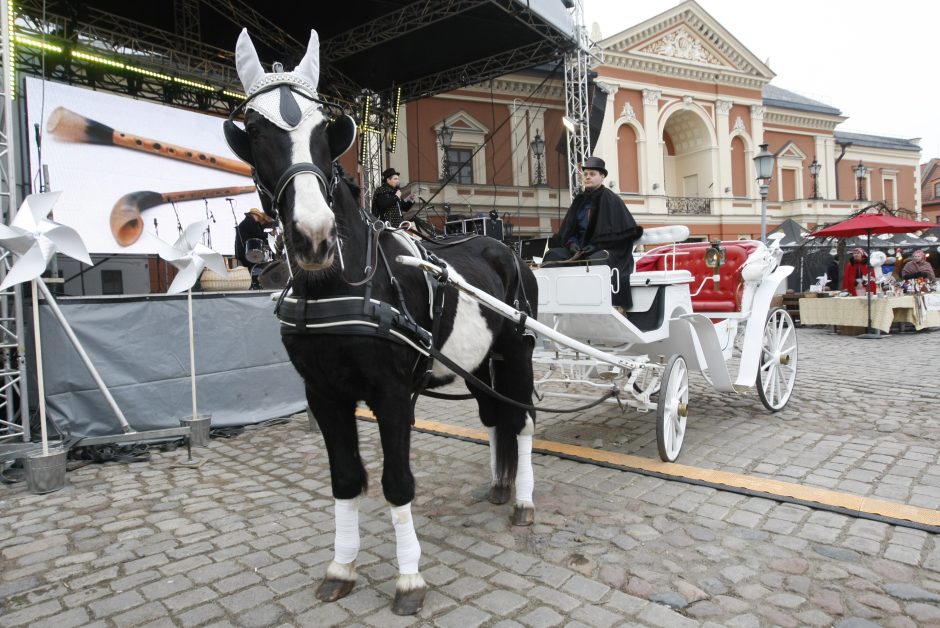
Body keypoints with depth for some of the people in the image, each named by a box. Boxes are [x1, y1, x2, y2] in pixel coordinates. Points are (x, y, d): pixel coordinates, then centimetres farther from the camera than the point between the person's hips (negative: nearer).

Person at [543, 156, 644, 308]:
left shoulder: (610, 199, -1)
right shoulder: (580, 200, 17)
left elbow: (620, 232, -9)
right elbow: (566, 229, 16)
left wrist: (596, 245, -16)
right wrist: (571, 243, -6)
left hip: (605, 249, -6)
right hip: (580, 248, 6)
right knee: (553, 255, -16)